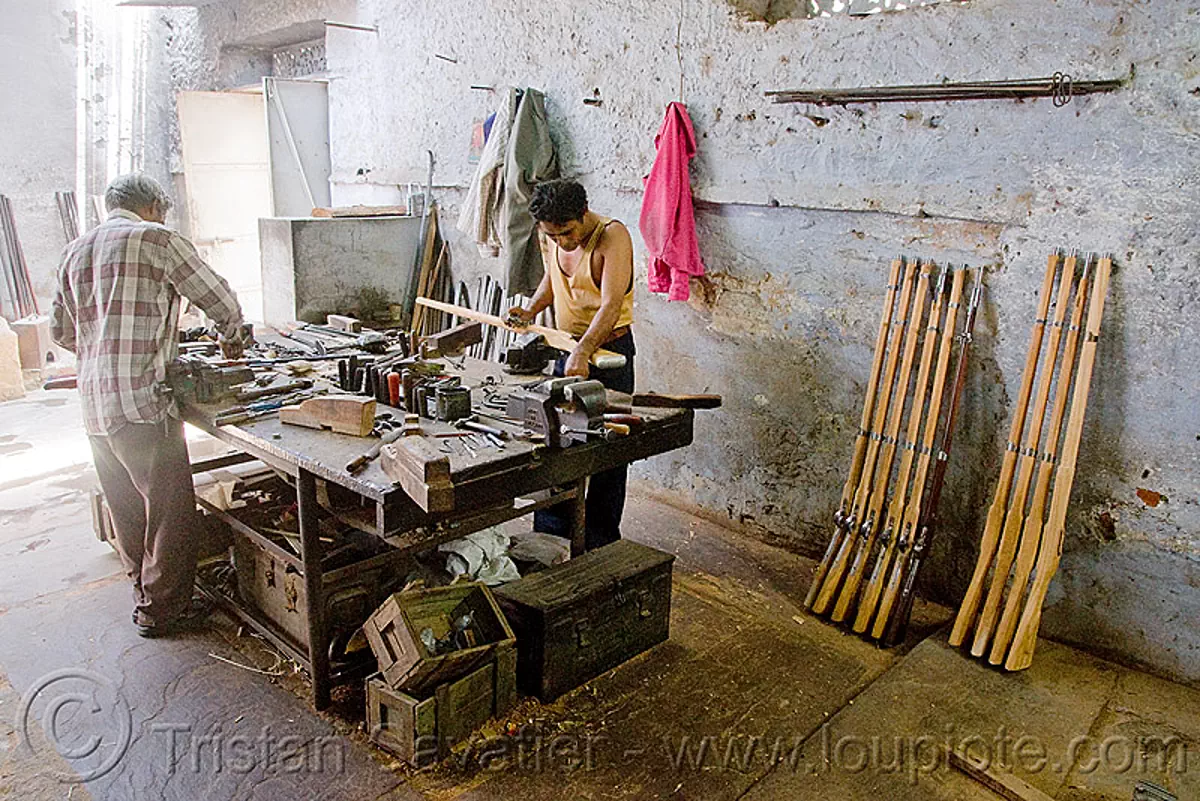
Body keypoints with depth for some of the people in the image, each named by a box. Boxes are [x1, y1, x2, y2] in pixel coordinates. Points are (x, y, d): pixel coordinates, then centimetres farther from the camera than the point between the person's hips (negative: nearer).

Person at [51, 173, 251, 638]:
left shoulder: (75, 252, 17)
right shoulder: (157, 240, -5)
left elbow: (61, 332, 23)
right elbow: (219, 299, -2)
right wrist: (233, 341, 16)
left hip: (93, 403, 8)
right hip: (143, 401, -8)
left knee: (126, 508, 19)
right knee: (170, 508, 2)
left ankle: (144, 588, 34)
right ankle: (161, 608, 11)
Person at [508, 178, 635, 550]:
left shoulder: (612, 236, -21)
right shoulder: (549, 237, 0)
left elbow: (611, 305, -32)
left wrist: (583, 352, -43)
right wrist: (531, 310, 3)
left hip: (609, 348, -6)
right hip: (568, 347, 7)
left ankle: (600, 543, 16)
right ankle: (550, 534, 25)